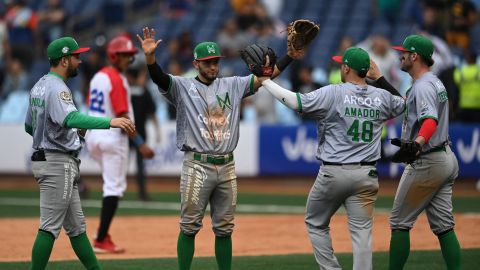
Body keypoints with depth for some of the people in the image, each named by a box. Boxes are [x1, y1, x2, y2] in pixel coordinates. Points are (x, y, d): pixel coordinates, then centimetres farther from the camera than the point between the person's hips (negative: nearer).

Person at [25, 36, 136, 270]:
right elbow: (71, 118, -37)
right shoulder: (56, 88, -17)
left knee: (76, 226, 13)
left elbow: (29, 126, 23)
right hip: (59, 163, -10)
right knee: (50, 227, -7)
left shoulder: (39, 86, 14)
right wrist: (110, 122, -45)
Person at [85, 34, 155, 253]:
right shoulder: (117, 80, -16)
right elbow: (122, 116, -21)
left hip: (92, 136, 9)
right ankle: (101, 241, -6)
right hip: (112, 137, -9)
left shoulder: (98, 77, 12)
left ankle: (103, 234, 15)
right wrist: (140, 144, -20)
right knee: (114, 187, -3)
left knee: (112, 184, 21)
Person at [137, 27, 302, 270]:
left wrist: (290, 56, -6)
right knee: (189, 227, -3)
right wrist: (150, 56, -37)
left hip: (226, 167, 4)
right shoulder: (182, 87, 1)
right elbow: (159, 77, -16)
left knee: (224, 229, 10)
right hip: (197, 166, -4)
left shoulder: (232, 85, 12)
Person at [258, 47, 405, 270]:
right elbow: (403, 103, 26)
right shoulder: (382, 97, 4)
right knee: (361, 231, 3)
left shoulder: (333, 93, -10)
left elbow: (294, 101, -17)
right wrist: (379, 78, 24)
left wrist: (265, 81, -8)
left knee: (316, 223, 16)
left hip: (333, 173, -3)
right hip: (366, 174, 3)